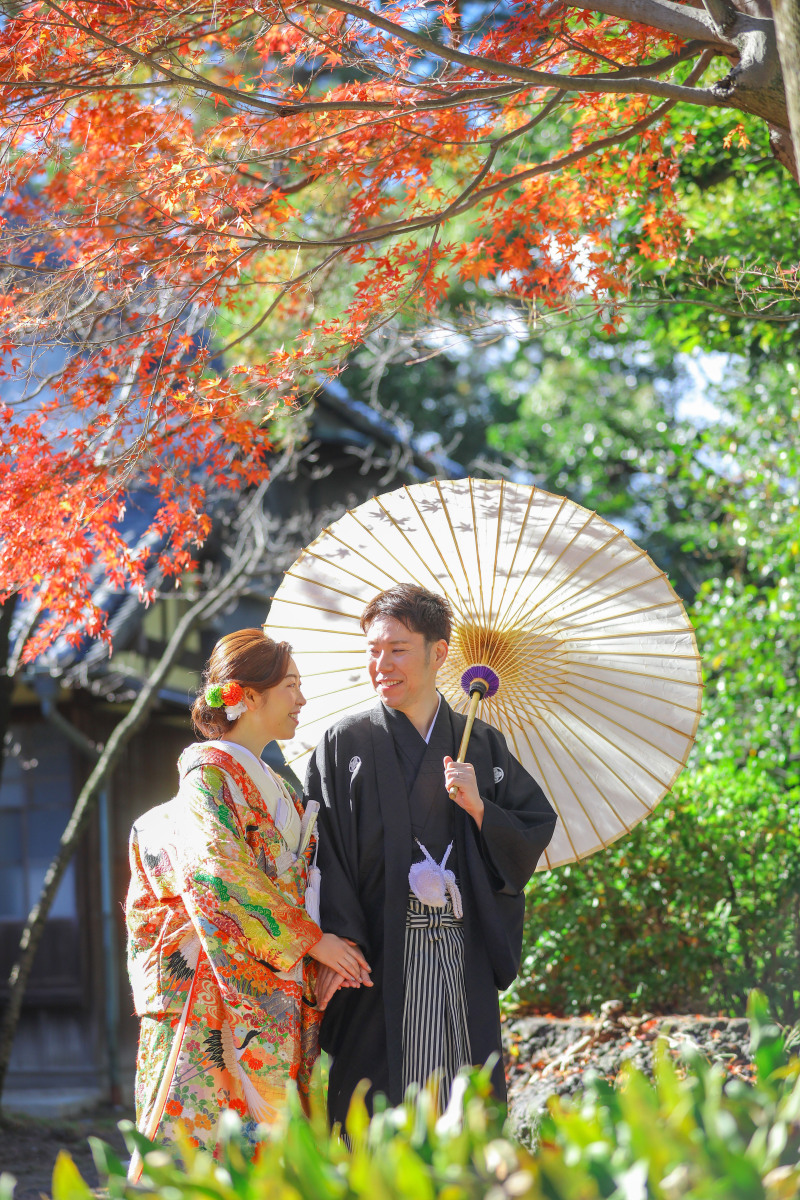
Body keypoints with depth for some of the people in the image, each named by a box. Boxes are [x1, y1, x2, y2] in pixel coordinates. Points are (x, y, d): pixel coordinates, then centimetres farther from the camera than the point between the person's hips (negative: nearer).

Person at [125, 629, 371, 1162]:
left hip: (277, 995, 8)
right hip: (224, 990, -8)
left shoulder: (271, 786, 20)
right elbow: (226, 880, -16)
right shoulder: (210, 774, -5)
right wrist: (312, 939, -14)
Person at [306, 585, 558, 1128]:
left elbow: (535, 837, 9)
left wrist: (479, 808, -8)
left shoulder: (484, 746, 13)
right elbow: (325, 852, -5)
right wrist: (338, 942, -17)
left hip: (466, 959, 3)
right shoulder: (344, 745, 3)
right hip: (381, 956, -3)